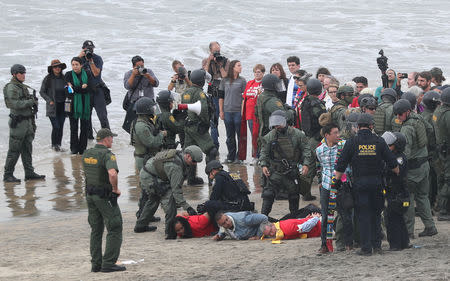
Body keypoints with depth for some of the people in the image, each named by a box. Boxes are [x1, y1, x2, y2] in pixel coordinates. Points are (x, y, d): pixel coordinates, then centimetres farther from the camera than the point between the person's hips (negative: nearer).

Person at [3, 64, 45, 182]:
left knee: (27, 149, 12)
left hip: (27, 121, 9)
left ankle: (29, 173, 17)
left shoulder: (23, 87, 16)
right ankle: (8, 175, 0)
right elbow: (15, 104, -23)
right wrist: (31, 102, -18)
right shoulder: (11, 88, -12)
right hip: (18, 123, -9)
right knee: (14, 150, -5)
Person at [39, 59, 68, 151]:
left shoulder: (64, 78, 7)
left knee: (61, 127, 4)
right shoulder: (48, 79, -5)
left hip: (62, 106, 4)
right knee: (56, 126, -10)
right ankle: (54, 145, 5)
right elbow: (42, 92, 0)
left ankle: (59, 145, 13)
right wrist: (49, 100, -9)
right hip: (53, 106, -4)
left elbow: (67, 90, 19)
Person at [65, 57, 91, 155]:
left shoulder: (86, 74, 6)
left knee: (85, 127, 0)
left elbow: (89, 88, -2)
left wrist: (76, 88, -12)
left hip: (85, 103, 1)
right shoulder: (68, 75, 4)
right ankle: (74, 148, 5)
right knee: (74, 127, -2)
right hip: (74, 103, -1)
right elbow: (70, 88, -6)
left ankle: (82, 148, 7)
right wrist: (82, 88, -11)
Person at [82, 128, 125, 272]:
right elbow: (112, 174, -34)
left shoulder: (86, 154, 7)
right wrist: (115, 189, -19)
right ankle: (108, 263, -3)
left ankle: (96, 264, 16)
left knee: (96, 230, 15)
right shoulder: (107, 155, -19)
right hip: (105, 197, -7)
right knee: (115, 229, 1)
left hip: (90, 194, 8)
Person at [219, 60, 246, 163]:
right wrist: (221, 111, 8)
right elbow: (221, 96, 12)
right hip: (227, 111, 2)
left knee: (240, 135, -2)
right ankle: (231, 157, 14)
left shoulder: (242, 81, 2)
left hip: (238, 112, -2)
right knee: (230, 136, 8)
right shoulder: (224, 81, 8)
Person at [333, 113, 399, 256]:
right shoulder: (379, 142, -1)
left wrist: (336, 180, 10)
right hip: (376, 182, 1)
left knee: (363, 215, 4)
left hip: (360, 183, -1)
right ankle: (377, 245, 14)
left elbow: (340, 166, -2)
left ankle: (366, 248, 1)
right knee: (376, 214, 14)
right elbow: (392, 163, 3)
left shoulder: (351, 143, -4)